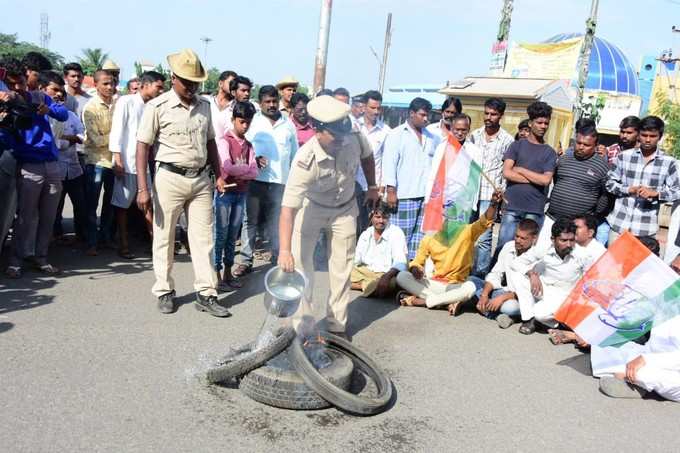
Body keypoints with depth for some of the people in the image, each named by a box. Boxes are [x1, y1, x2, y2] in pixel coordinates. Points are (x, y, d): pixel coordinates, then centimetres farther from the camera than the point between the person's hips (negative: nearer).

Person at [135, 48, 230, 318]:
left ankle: (206, 295, 11)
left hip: (200, 179, 4)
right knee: (164, 239, 6)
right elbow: (143, 146, -8)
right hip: (170, 178, -4)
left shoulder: (204, 106, 9)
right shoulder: (157, 107, -7)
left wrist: (219, 175, 11)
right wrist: (143, 188, -13)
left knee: (203, 238, 4)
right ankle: (164, 292, 20)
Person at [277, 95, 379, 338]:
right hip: (311, 207, -3)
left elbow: (366, 156, 2)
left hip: (345, 208, 3)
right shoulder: (305, 161, -37)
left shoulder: (354, 137, -26)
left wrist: (372, 187, 7)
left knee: (342, 269, 6)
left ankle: (337, 325, 18)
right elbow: (288, 208, -42)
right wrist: (284, 250, -50)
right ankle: (301, 323, 7)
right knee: (300, 262, -8)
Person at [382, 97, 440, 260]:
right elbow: (389, 163, -5)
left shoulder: (433, 138, 17)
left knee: (421, 236, 4)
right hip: (404, 195, -5)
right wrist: (390, 190, -11)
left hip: (428, 196, 5)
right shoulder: (396, 135, 1)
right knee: (402, 236, -4)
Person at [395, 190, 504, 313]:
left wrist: (494, 204, -41)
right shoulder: (429, 239, 3)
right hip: (435, 284, 3)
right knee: (401, 276, -17)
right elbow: (416, 262, 9)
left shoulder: (467, 232, -5)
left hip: (456, 287, -2)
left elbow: (485, 222, -21)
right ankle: (448, 301, -23)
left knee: (471, 287, -37)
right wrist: (415, 269, -16)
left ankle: (421, 301, -25)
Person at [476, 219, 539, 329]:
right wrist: (484, 295, -10)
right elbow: (495, 274, 5)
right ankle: (498, 315, -20)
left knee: (510, 306, -40)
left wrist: (503, 298, -25)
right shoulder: (508, 246, 3)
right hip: (506, 291, 7)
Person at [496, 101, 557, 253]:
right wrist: (535, 179, -6)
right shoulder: (517, 145, 8)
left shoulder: (549, 152, 8)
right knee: (503, 246, -2)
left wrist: (520, 170, -2)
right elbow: (507, 173, -5)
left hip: (534, 210, 0)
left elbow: (546, 180, -5)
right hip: (512, 206, 0)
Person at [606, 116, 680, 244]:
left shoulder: (668, 162, -1)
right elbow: (609, 182, 5)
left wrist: (655, 193, -17)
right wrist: (629, 189, -13)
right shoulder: (624, 156, 2)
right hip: (619, 223, 1)